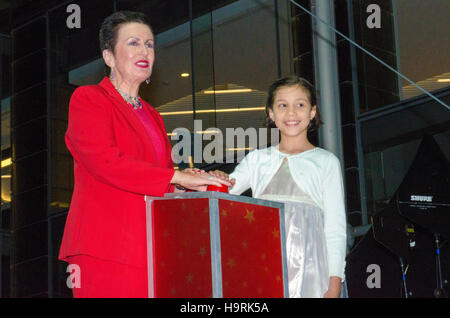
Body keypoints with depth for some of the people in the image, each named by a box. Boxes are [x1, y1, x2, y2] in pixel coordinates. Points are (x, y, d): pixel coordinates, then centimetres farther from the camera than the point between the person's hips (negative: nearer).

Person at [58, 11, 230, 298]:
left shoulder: (152, 116, 24)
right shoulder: (88, 99, 3)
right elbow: (105, 162, -12)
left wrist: (191, 183, 2)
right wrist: (177, 177, -12)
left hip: (149, 249, 6)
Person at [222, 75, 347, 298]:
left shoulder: (326, 162, 8)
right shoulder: (258, 159, 16)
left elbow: (336, 227, 5)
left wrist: (335, 282, -2)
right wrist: (218, 182, -14)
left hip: (307, 270, -2)